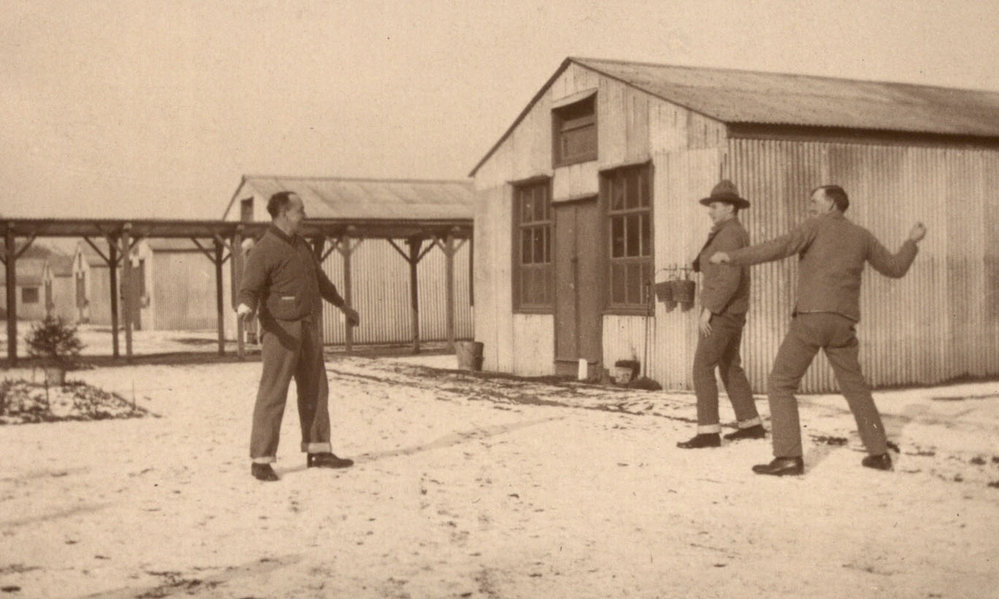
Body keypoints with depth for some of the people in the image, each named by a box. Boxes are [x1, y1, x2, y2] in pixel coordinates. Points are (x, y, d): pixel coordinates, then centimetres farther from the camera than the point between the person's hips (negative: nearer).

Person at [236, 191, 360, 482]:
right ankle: (261, 460, -2)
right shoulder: (264, 251, -10)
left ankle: (318, 450, 21)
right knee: (273, 394, -7)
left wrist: (344, 307, 37)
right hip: (281, 329, -8)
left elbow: (320, 279, 28)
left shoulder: (300, 244, 15)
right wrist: (245, 307, -41)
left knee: (315, 389, 11)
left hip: (309, 327, 8)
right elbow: (250, 288, -17)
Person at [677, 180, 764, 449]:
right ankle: (751, 425, 21)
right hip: (732, 311, 11)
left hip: (721, 311, -11)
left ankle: (708, 432, -13)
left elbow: (730, 279, -25)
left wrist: (708, 311, -24)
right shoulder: (738, 233, 16)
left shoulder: (728, 234, -17)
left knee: (702, 367, -11)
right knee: (730, 367, 17)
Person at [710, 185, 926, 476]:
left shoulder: (817, 225, 3)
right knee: (855, 387, 20)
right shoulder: (862, 236, 18)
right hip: (843, 322, 6)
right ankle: (879, 452, 20)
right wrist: (912, 242, 44)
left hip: (811, 317, -6)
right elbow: (895, 268, 27)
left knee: (780, 385, -2)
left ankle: (788, 457, -11)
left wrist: (733, 256, -16)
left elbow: (780, 247, -13)